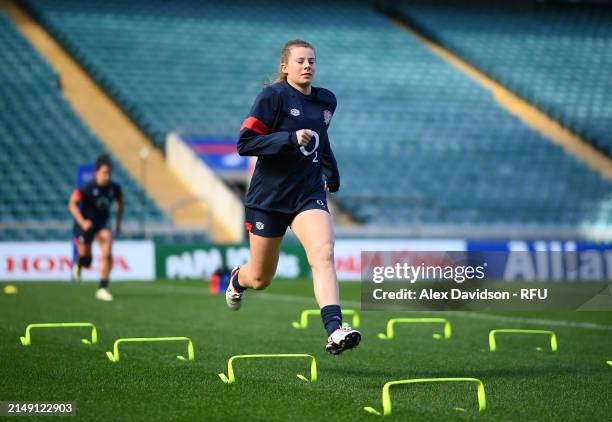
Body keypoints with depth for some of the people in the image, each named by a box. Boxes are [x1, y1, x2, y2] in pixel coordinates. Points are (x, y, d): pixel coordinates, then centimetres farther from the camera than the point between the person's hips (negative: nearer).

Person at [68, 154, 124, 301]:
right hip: (85, 224, -3)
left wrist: (118, 222, 6)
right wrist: (82, 222, -28)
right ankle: (78, 265, 48)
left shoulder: (114, 188, -9)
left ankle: (102, 289, -9)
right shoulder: (87, 187, -21)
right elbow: (72, 204, -16)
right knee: (86, 259, 7)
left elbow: (120, 203, 12)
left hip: (102, 224, 3)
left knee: (107, 254, -18)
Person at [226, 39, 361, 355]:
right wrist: (290, 139, -25)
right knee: (260, 278, 10)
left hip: (309, 193, 3)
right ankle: (237, 279, 48)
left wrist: (331, 173, 23)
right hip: (268, 196, -3)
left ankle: (335, 332, -34)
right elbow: (244, 144, -17)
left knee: (323, 252, -24)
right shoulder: (273, 96, -10)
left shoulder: (326, 101, 9)